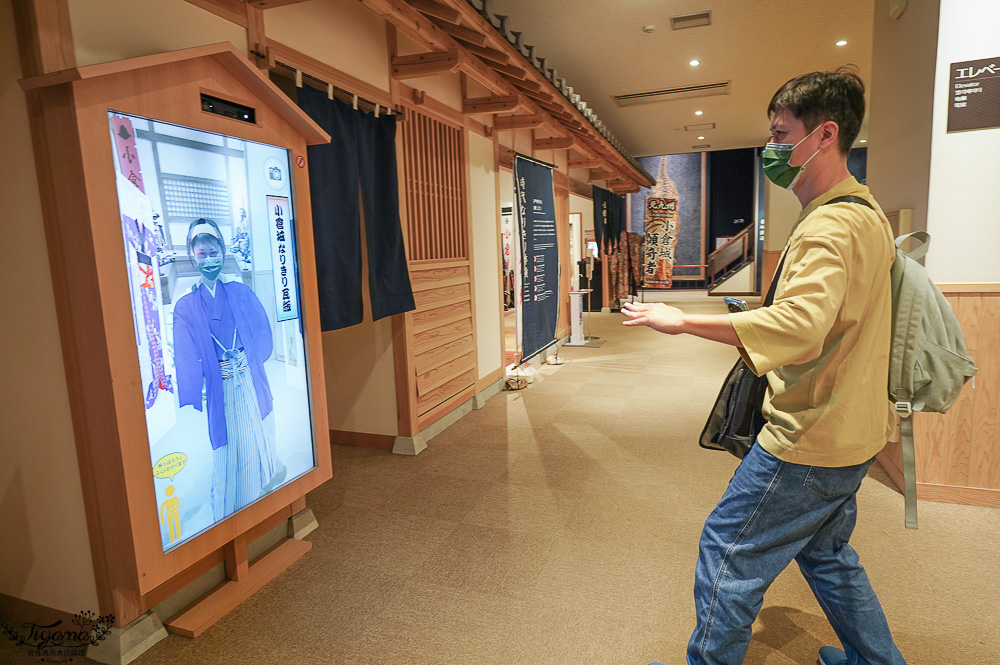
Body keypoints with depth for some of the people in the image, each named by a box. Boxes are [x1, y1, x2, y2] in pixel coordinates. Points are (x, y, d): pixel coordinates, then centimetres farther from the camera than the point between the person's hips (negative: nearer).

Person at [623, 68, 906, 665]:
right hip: (849, 434, 10)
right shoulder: (867, 212, 13)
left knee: (728, 556, 4)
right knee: (827, 554, 27)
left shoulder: (830, 226, -21)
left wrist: (684, 321, -34)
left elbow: (799, 324, -39)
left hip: (809, 439, -10)